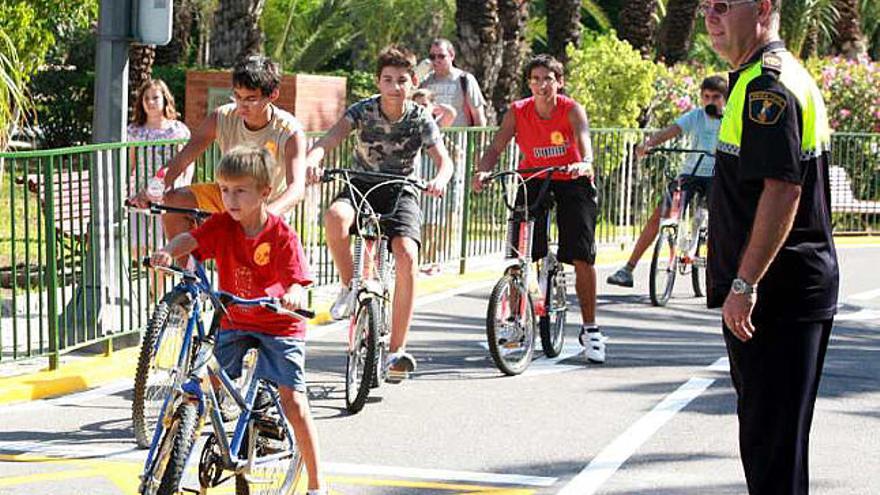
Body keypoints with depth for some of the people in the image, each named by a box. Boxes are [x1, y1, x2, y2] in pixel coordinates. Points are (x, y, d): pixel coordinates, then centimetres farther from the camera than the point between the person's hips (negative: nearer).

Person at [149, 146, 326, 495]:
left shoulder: (282, 235, -18)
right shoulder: (222, 225, -8)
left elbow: (297, 281, -24)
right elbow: (190, 239, -23)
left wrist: (292, 296, -48)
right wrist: (168, 252, -46)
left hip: (279, 325, -4)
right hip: (235, 321, 4)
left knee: (293, 402, -8)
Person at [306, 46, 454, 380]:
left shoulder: (420, 118, -9)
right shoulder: (363, 110, -11)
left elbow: (444, 160, -17)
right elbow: (329, 140, -24)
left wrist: (440, 179, -42)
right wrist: (312, 160, -47)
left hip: (400, 192, 0)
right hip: (362, 186, 0)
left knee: (406, 255, -25)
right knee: (335, 216, -36)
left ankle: (397, 350, -18)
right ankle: (349, 286, -9)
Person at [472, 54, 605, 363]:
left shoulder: (572, 110, -16)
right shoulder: (518, 112, -10)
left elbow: (584, 141, -33)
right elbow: (496, 147, -16)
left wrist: (585, 164, -55)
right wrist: (483, 171, -38)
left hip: (572, 182, -2)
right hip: (533, 181, 2)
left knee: (583, 258, -8)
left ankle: (590, 329, 6)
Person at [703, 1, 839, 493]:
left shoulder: (766, 84, -16)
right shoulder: (787, 74, 18)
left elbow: (783, 190, -26)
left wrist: (744, 284, -26)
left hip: (775, 294, -11)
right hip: (797, 288, 11)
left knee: (773, 438, -7)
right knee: (765, 429, 18)